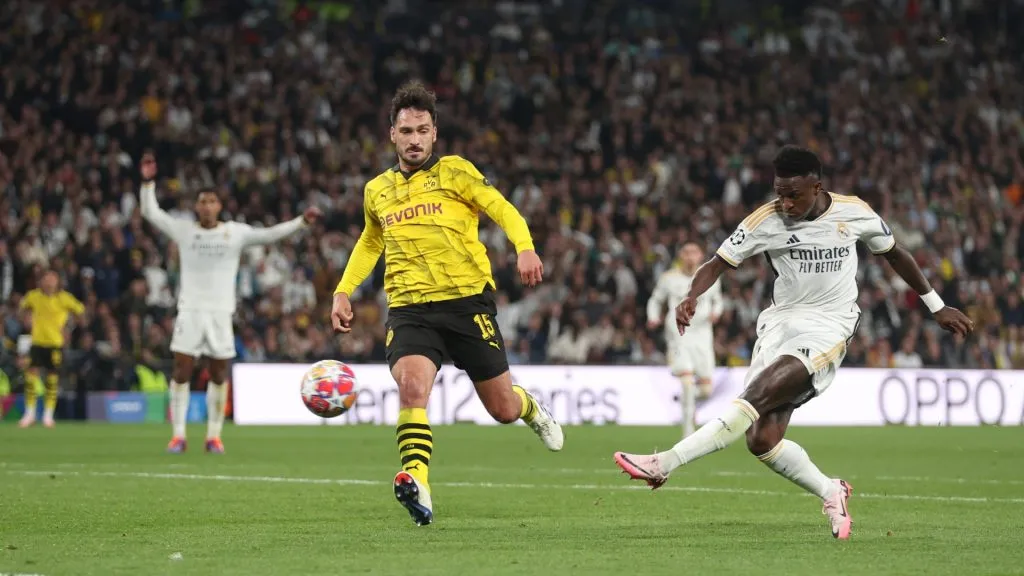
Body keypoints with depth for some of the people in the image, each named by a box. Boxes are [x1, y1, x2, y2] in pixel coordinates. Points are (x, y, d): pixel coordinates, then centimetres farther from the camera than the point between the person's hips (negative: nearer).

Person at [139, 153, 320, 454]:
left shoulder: (235, 232, 4)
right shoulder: (184, 229, 4)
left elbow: (269, 234, 2)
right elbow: (150, 212, 6)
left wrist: (301, 222, -8)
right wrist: (148, 182, -5)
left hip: (221, 312, 0)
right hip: (190, 310, 0)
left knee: (219, 373, 3)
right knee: (182, 370, -6)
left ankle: (214, 435, 10)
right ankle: (178, 435, -1)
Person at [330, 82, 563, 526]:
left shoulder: (454, 172, 2)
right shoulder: (377, 191, 14)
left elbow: (502, 209, -4)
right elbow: (370, 243, 31)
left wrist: (524, 248, -24)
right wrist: (343, 290, 21)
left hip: (467, 301, -2)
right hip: (409, 310, 2)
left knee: (502, 409, 8)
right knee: (411, 386, -29)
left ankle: (531, 408, 45)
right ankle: (416, 483, -39)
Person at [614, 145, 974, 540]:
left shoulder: (855, 213, 0)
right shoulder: (766, 220, -2)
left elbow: (894, 254, 17)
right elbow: (718, 264, -2)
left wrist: (937, 307, 23)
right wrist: (691, 298, -24)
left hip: (827, 329, -3)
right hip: (780, 324, 3)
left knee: (755, 398, -26)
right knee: (762, 441, -9)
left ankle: (664, 464, -30)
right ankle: (831, 493, 15)